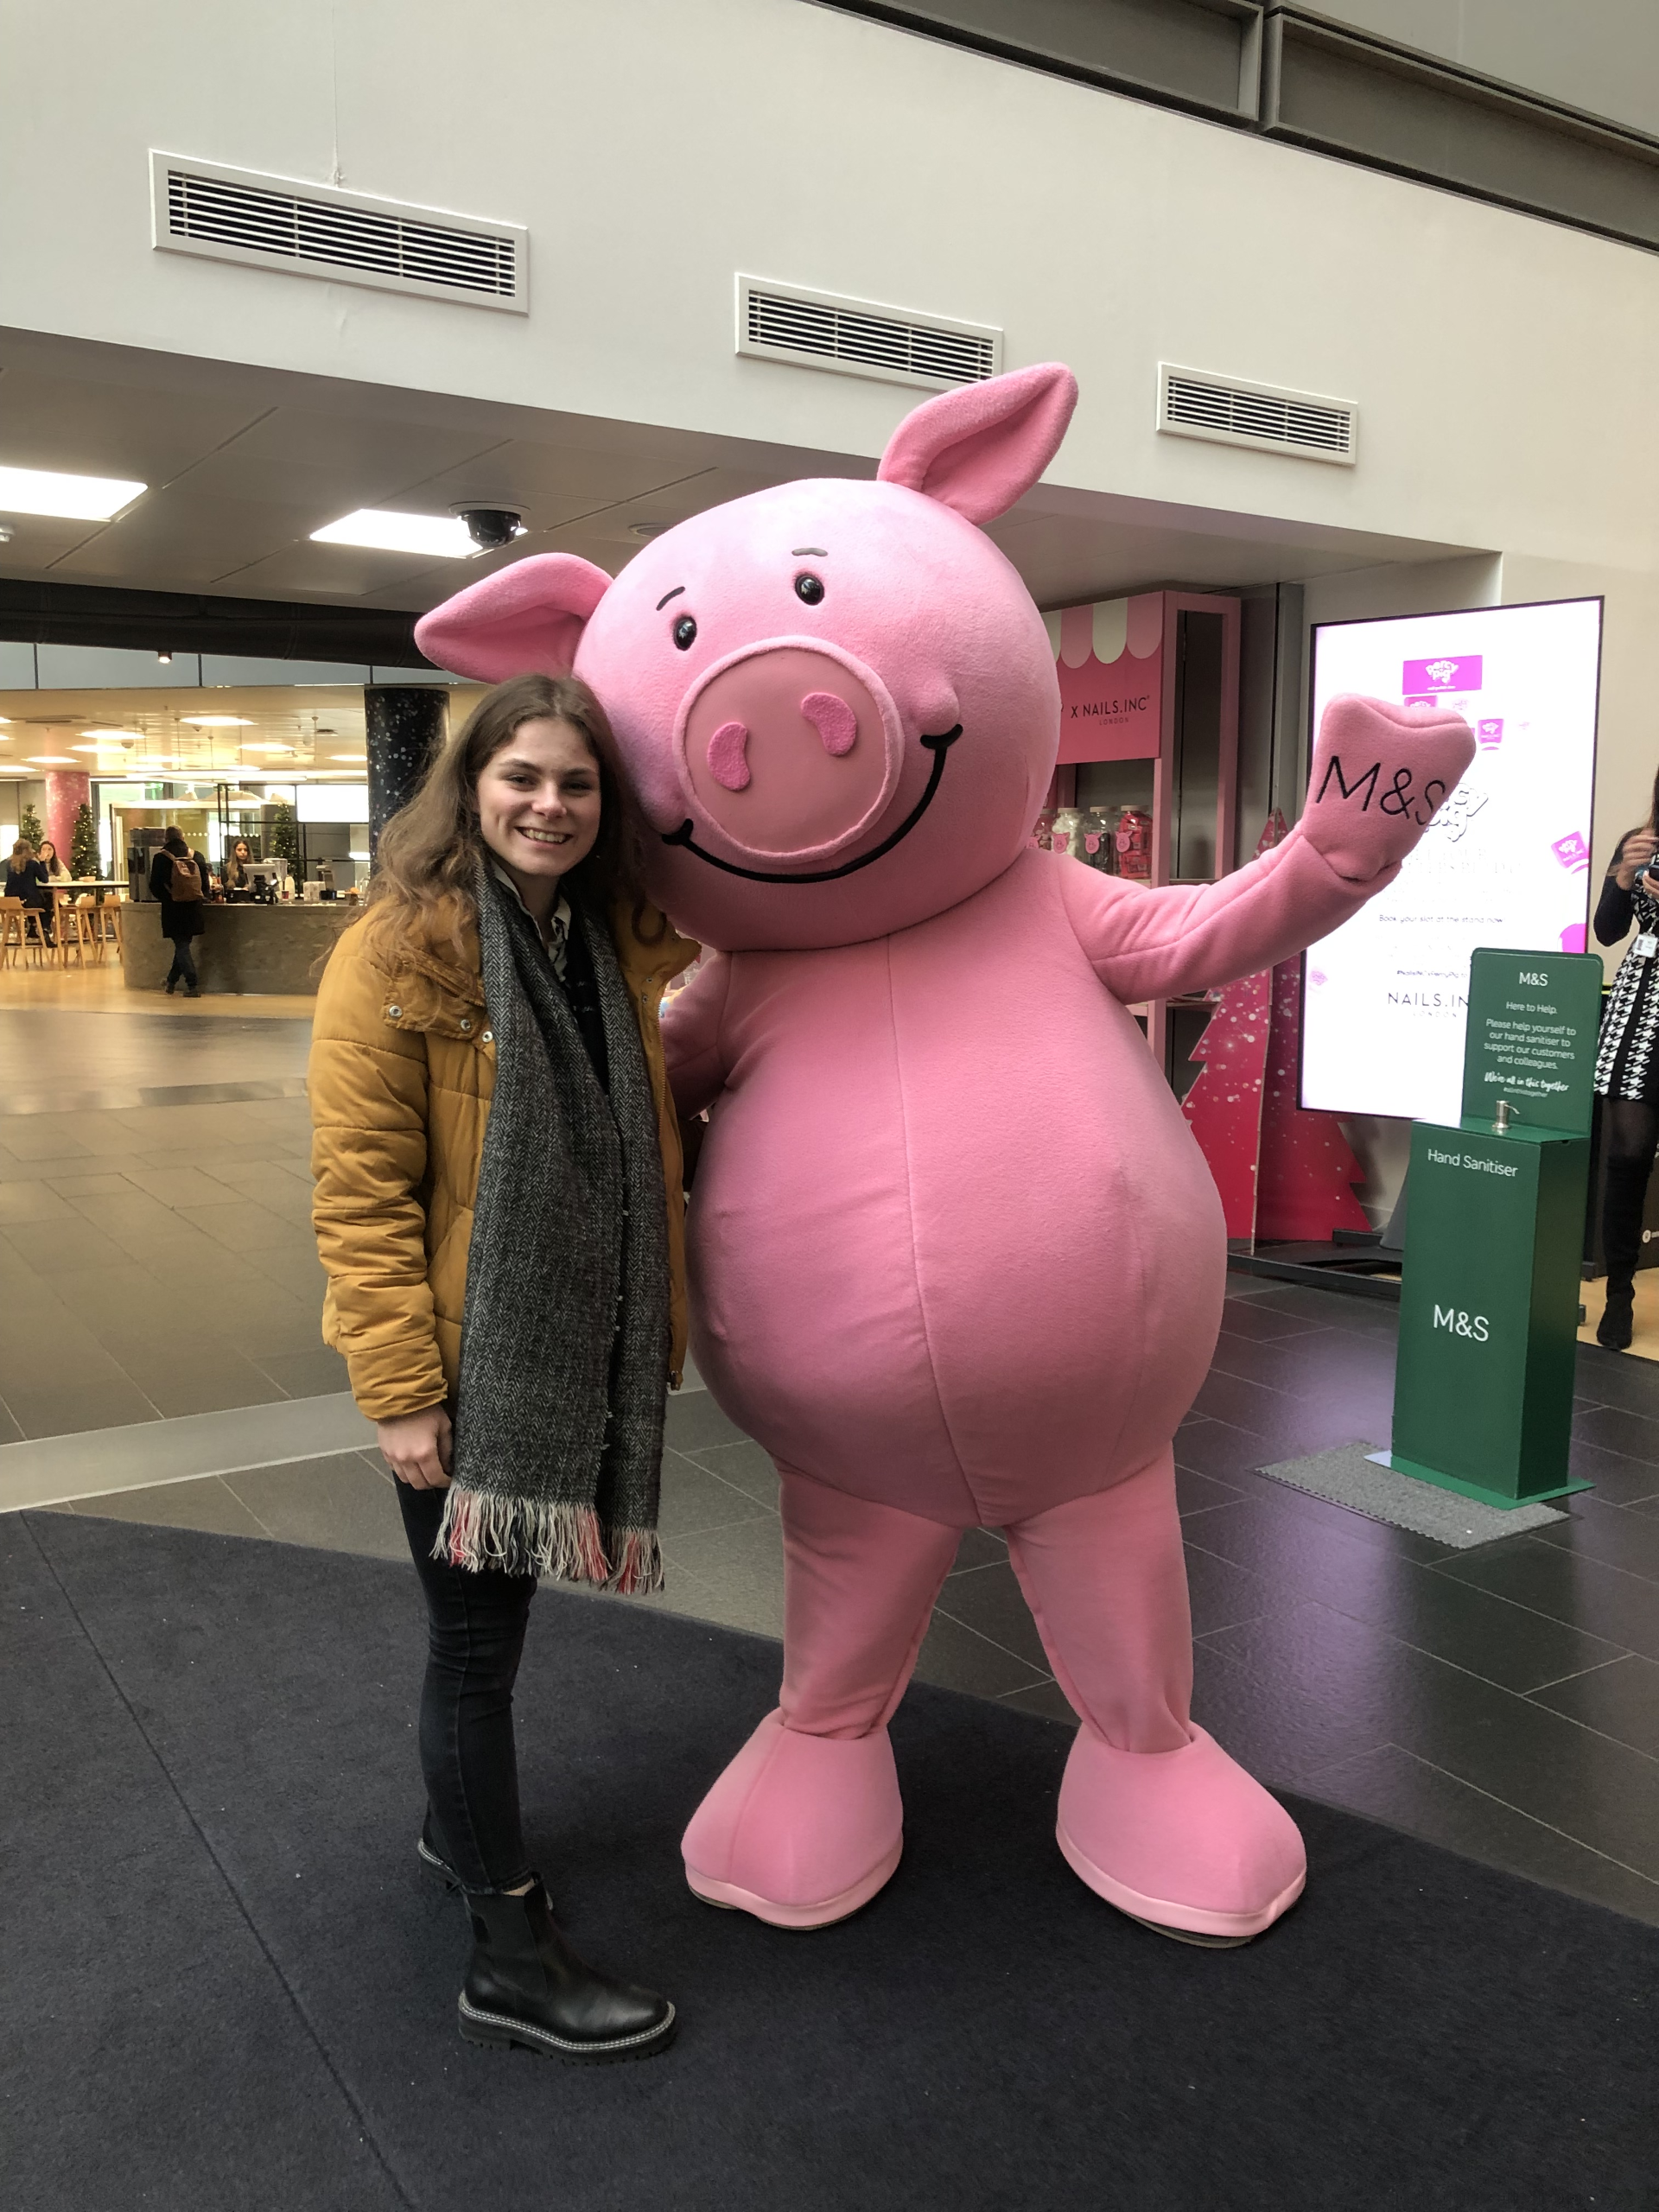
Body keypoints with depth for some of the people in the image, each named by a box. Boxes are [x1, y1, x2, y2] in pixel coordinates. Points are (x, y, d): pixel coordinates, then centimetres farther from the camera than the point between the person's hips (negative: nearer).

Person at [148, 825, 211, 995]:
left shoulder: (161, 858, -7)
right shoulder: (198, 857, 0)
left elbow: (154, 887, -3)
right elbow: (205, 883, 5)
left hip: (173, 909, -3)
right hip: (195, 909, 3)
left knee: (181, 945, 4)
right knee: (184, 944, 17)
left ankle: (193, 986, -6)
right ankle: (171, 981, 29)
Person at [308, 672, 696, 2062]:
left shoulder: (619, 944, 5)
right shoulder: (397, 953, -14)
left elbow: (646, 1148, 16)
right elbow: (361, 1193, -15)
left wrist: (660, 1329, 10)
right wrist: (401, 1390, -17)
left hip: (585, 1355, 6)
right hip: (466, 1364, -6)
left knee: (495, 1612, 21)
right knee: (479, 1636, 5)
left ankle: (457, 1829, 45)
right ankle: (512, 1957, 20)